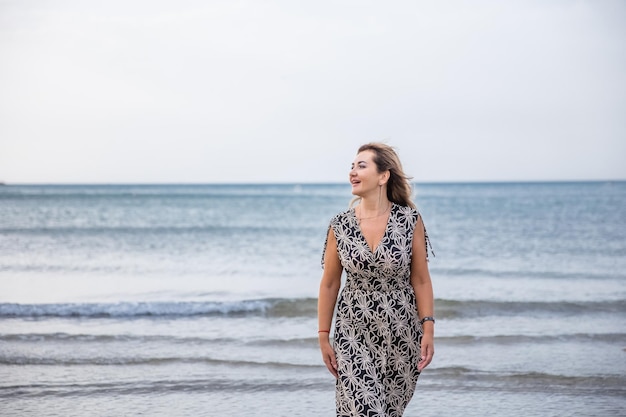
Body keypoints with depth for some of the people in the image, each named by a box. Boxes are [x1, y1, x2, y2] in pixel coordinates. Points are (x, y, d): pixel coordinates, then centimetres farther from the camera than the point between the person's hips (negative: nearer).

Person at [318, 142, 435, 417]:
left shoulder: (410, 221, -6)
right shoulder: (340, 226, -3)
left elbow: (421, 280, -2)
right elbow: (330, 284, 3)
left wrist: (428, 331, -7)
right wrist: (324, 337, 4)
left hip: (401, 337, 0)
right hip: (355, 336, 0)